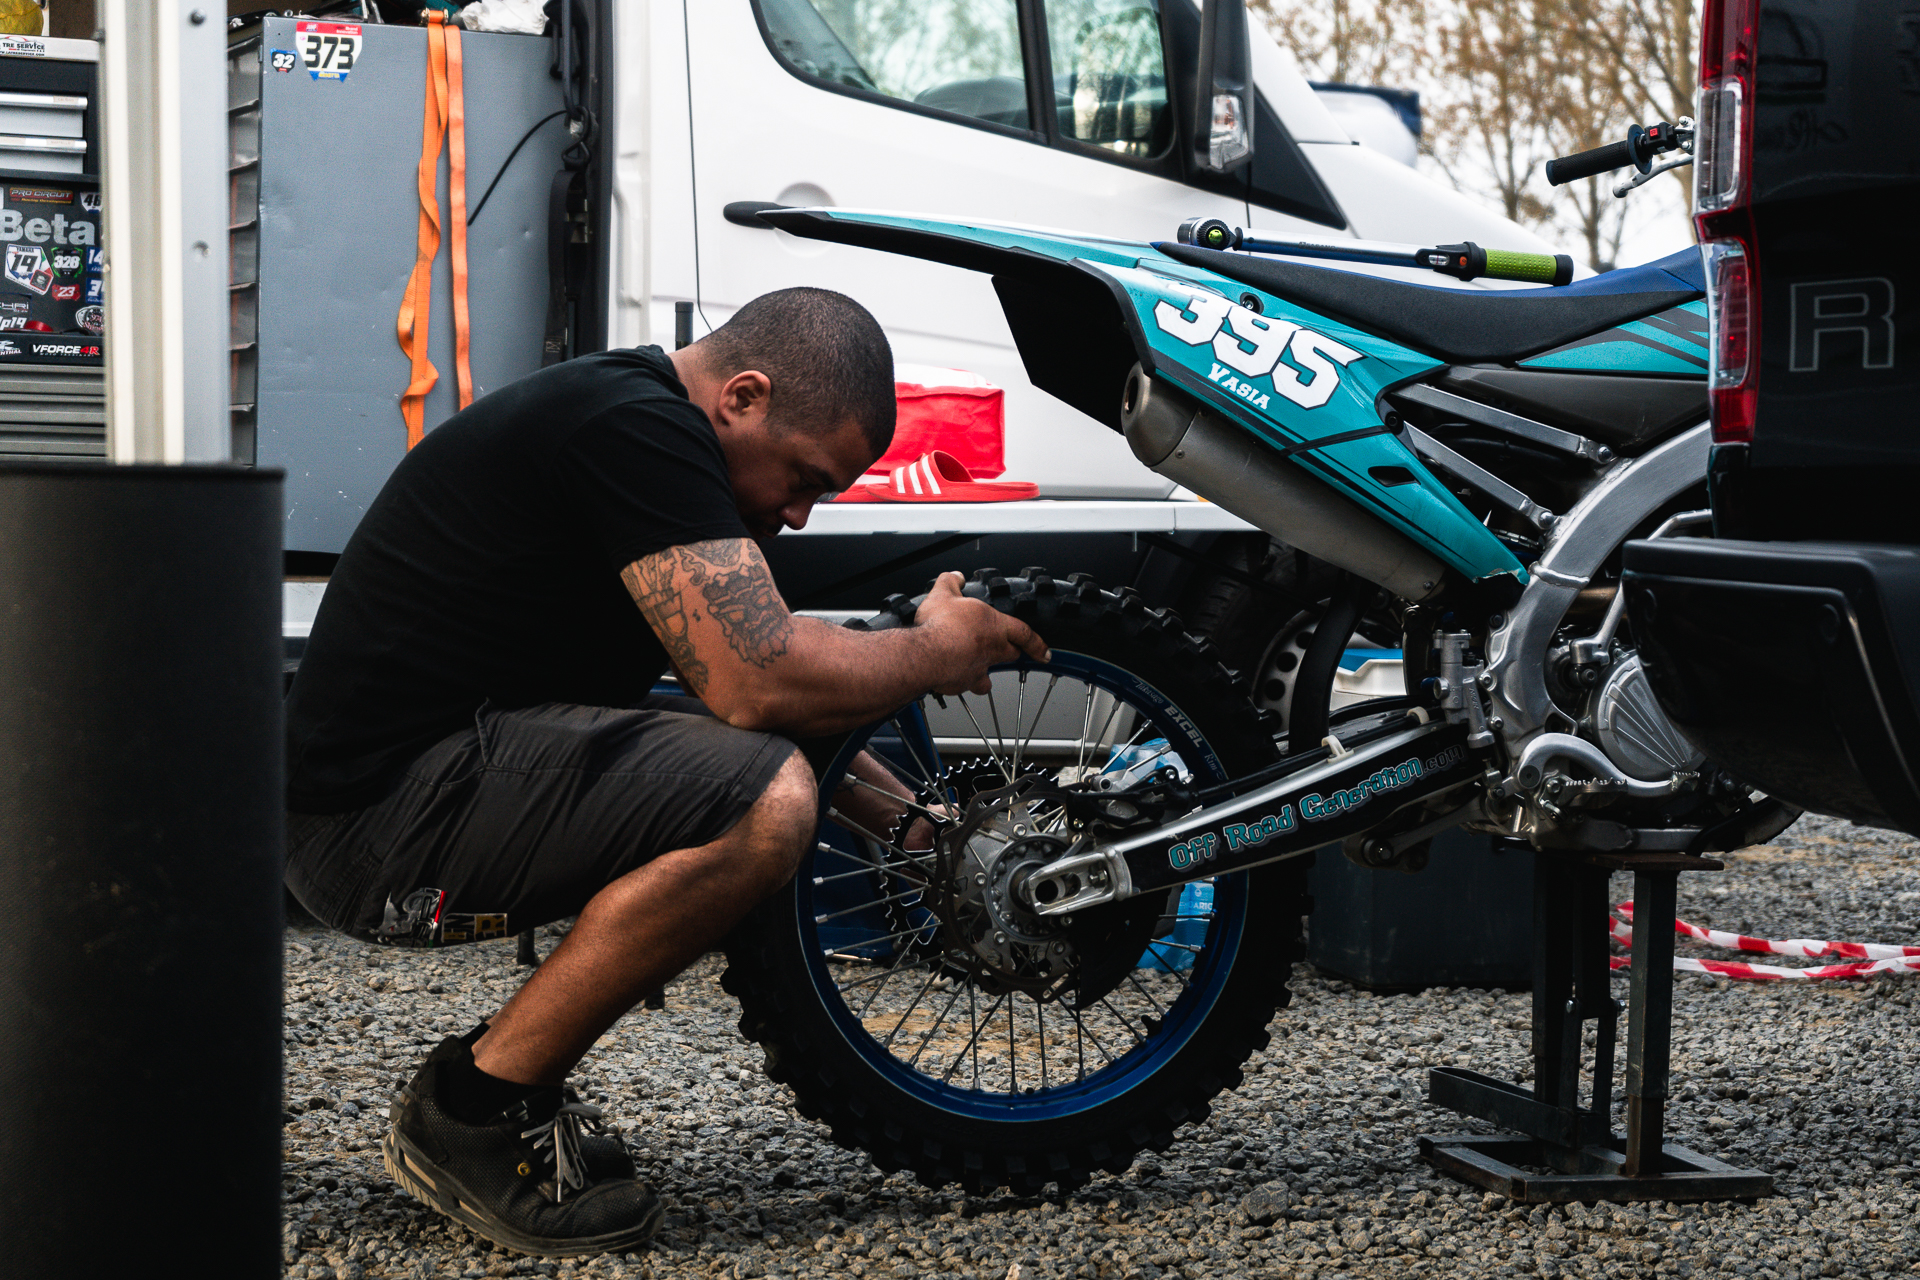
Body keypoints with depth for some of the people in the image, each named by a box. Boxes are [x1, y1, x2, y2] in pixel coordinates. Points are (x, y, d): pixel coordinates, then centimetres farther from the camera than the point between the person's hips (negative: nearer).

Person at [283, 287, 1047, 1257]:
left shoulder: (638, 420, 15)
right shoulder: (636, 429, -17)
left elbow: (736, 678, 24)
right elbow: (757, 682, -25)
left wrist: (901, 815, 16)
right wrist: (934, 653, -7)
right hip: (381, 810, -11)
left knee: (775, 767, 14)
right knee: (764, 802, -25)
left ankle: (511, 1071, 12)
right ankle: (470, 1111, -10)